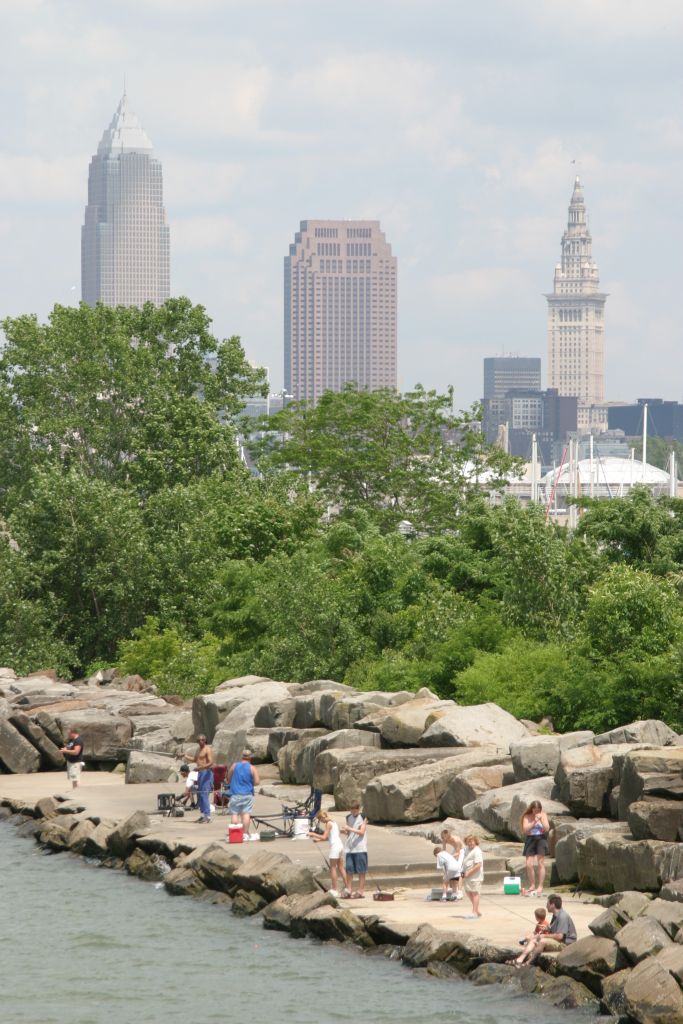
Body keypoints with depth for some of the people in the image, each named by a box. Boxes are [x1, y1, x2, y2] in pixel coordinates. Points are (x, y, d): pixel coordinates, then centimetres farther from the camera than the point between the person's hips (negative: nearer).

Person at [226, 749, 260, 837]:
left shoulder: (234, 766, 3)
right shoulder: (252, 768, -1)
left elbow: (228, 780, 10)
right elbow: (257, 782, -6)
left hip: (235, 794, 1)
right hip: (247, 795, -1)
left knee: (234, 814, 3)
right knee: (246, 814, -1)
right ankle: (245, 833, -6)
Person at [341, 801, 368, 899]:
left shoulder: (363, 817, -3)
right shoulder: (349, 817, 12)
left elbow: (362, 832, -12)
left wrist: (350, 829, -21)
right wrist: (344, 831, -6)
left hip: (360, 848, -5)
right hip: (350, 848, 5)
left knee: (361, 871, -1)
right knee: (349, 871, 2)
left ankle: (361, 891, 2)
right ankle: (349, 891, 5)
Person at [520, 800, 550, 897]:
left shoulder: (543, 815, 1)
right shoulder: (527, 817, 1)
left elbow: (547, 829, -6)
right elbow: (525, 829, -11)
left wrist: (541, 819, -17)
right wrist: (534, 821, -19)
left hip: (541, 838, -1)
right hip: (530, 839, 1)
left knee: (541, 863, -6)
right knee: (529, 864, -2)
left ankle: (540, 887, -4)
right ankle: (532, 886, 14)